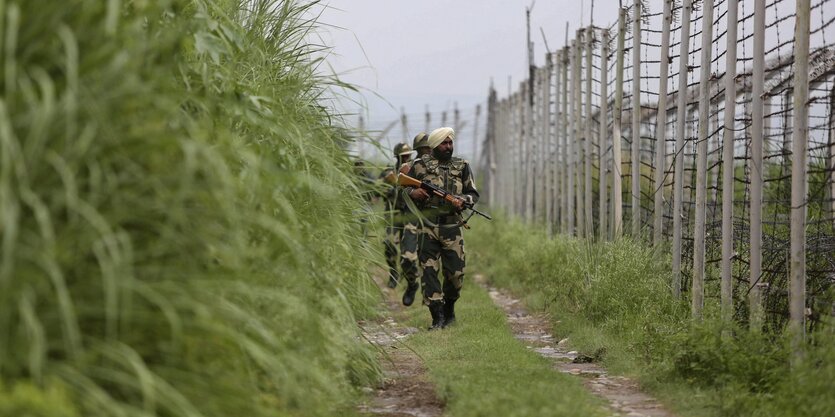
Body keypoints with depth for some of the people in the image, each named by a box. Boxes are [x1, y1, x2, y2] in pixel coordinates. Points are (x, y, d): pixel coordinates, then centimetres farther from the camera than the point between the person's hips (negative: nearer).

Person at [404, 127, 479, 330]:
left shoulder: (462, 166, 9)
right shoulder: (420, 166, 5)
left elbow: (474, 194, 11)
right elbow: (402, 188, 11)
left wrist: (462, 201, -10)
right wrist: (412, 193, -12)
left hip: (452, 227, 1)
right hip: (427, 227, -1)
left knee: (455, 272, 1)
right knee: (429, 271, -6)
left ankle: (449, 310, 24)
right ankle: (437, 317, -4)